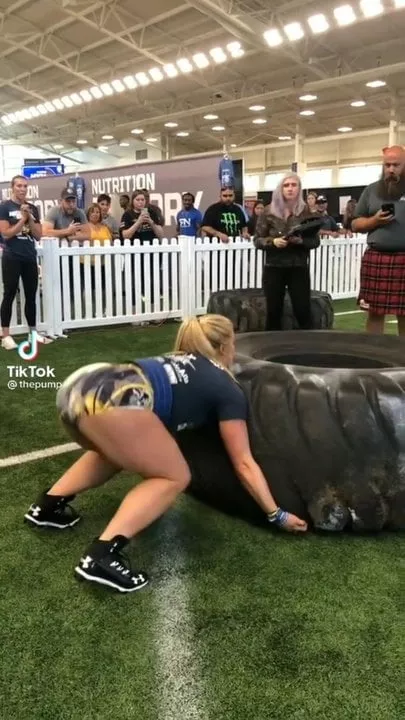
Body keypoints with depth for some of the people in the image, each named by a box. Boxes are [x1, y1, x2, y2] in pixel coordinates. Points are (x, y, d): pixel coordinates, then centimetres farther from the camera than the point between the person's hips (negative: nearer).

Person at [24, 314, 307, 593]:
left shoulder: (181, 362, 35)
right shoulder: (228, 389, 17)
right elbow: (244, 463, 16)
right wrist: (276, 515, 23)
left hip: (78, 386, 9)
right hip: (111, 399, -9)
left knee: (115, 452, 36)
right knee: (174, 477, 8)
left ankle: (48, 505, 32)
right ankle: (102, 554, -6)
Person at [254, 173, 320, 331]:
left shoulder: (306, 212, 1)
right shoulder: (269, 212, 1)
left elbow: (315, 240, 2)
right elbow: (257, 240, 2)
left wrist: (301, 240, -17)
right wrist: (273, 242, -17)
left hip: (299, 267, 0)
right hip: (273, 267, 1)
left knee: (303, 310, -1)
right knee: (273, 311, 4)